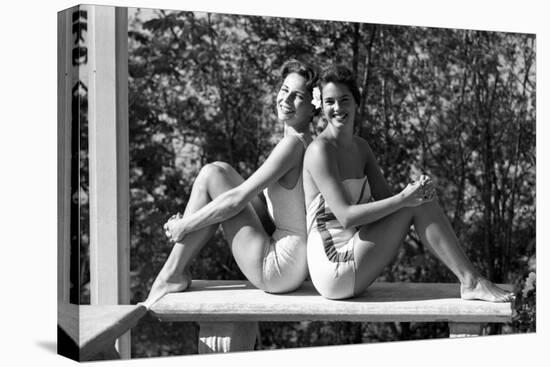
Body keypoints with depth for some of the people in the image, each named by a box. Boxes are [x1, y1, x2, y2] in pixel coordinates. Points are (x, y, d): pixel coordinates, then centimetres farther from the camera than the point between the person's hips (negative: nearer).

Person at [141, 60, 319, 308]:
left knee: (211, 175, -6)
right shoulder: (307, 143, 11)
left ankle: (172, 275, 0)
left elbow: (236, 200, -19)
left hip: (277, 271, -9)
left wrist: (184, 226, -8)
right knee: (221, 171, 12)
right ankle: (177, 270, 12)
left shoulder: (294, 143, -18)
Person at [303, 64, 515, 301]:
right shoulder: (319, 150, -13)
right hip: (332, 268, -8)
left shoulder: (360, 148, 14)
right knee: (416, 206, -15)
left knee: (419, 198, -2)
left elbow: (385, 199, 8)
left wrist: (418, 192, -13)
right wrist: (403, 199, -24)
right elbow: (346, 216, -20)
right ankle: (470, 282, -11)